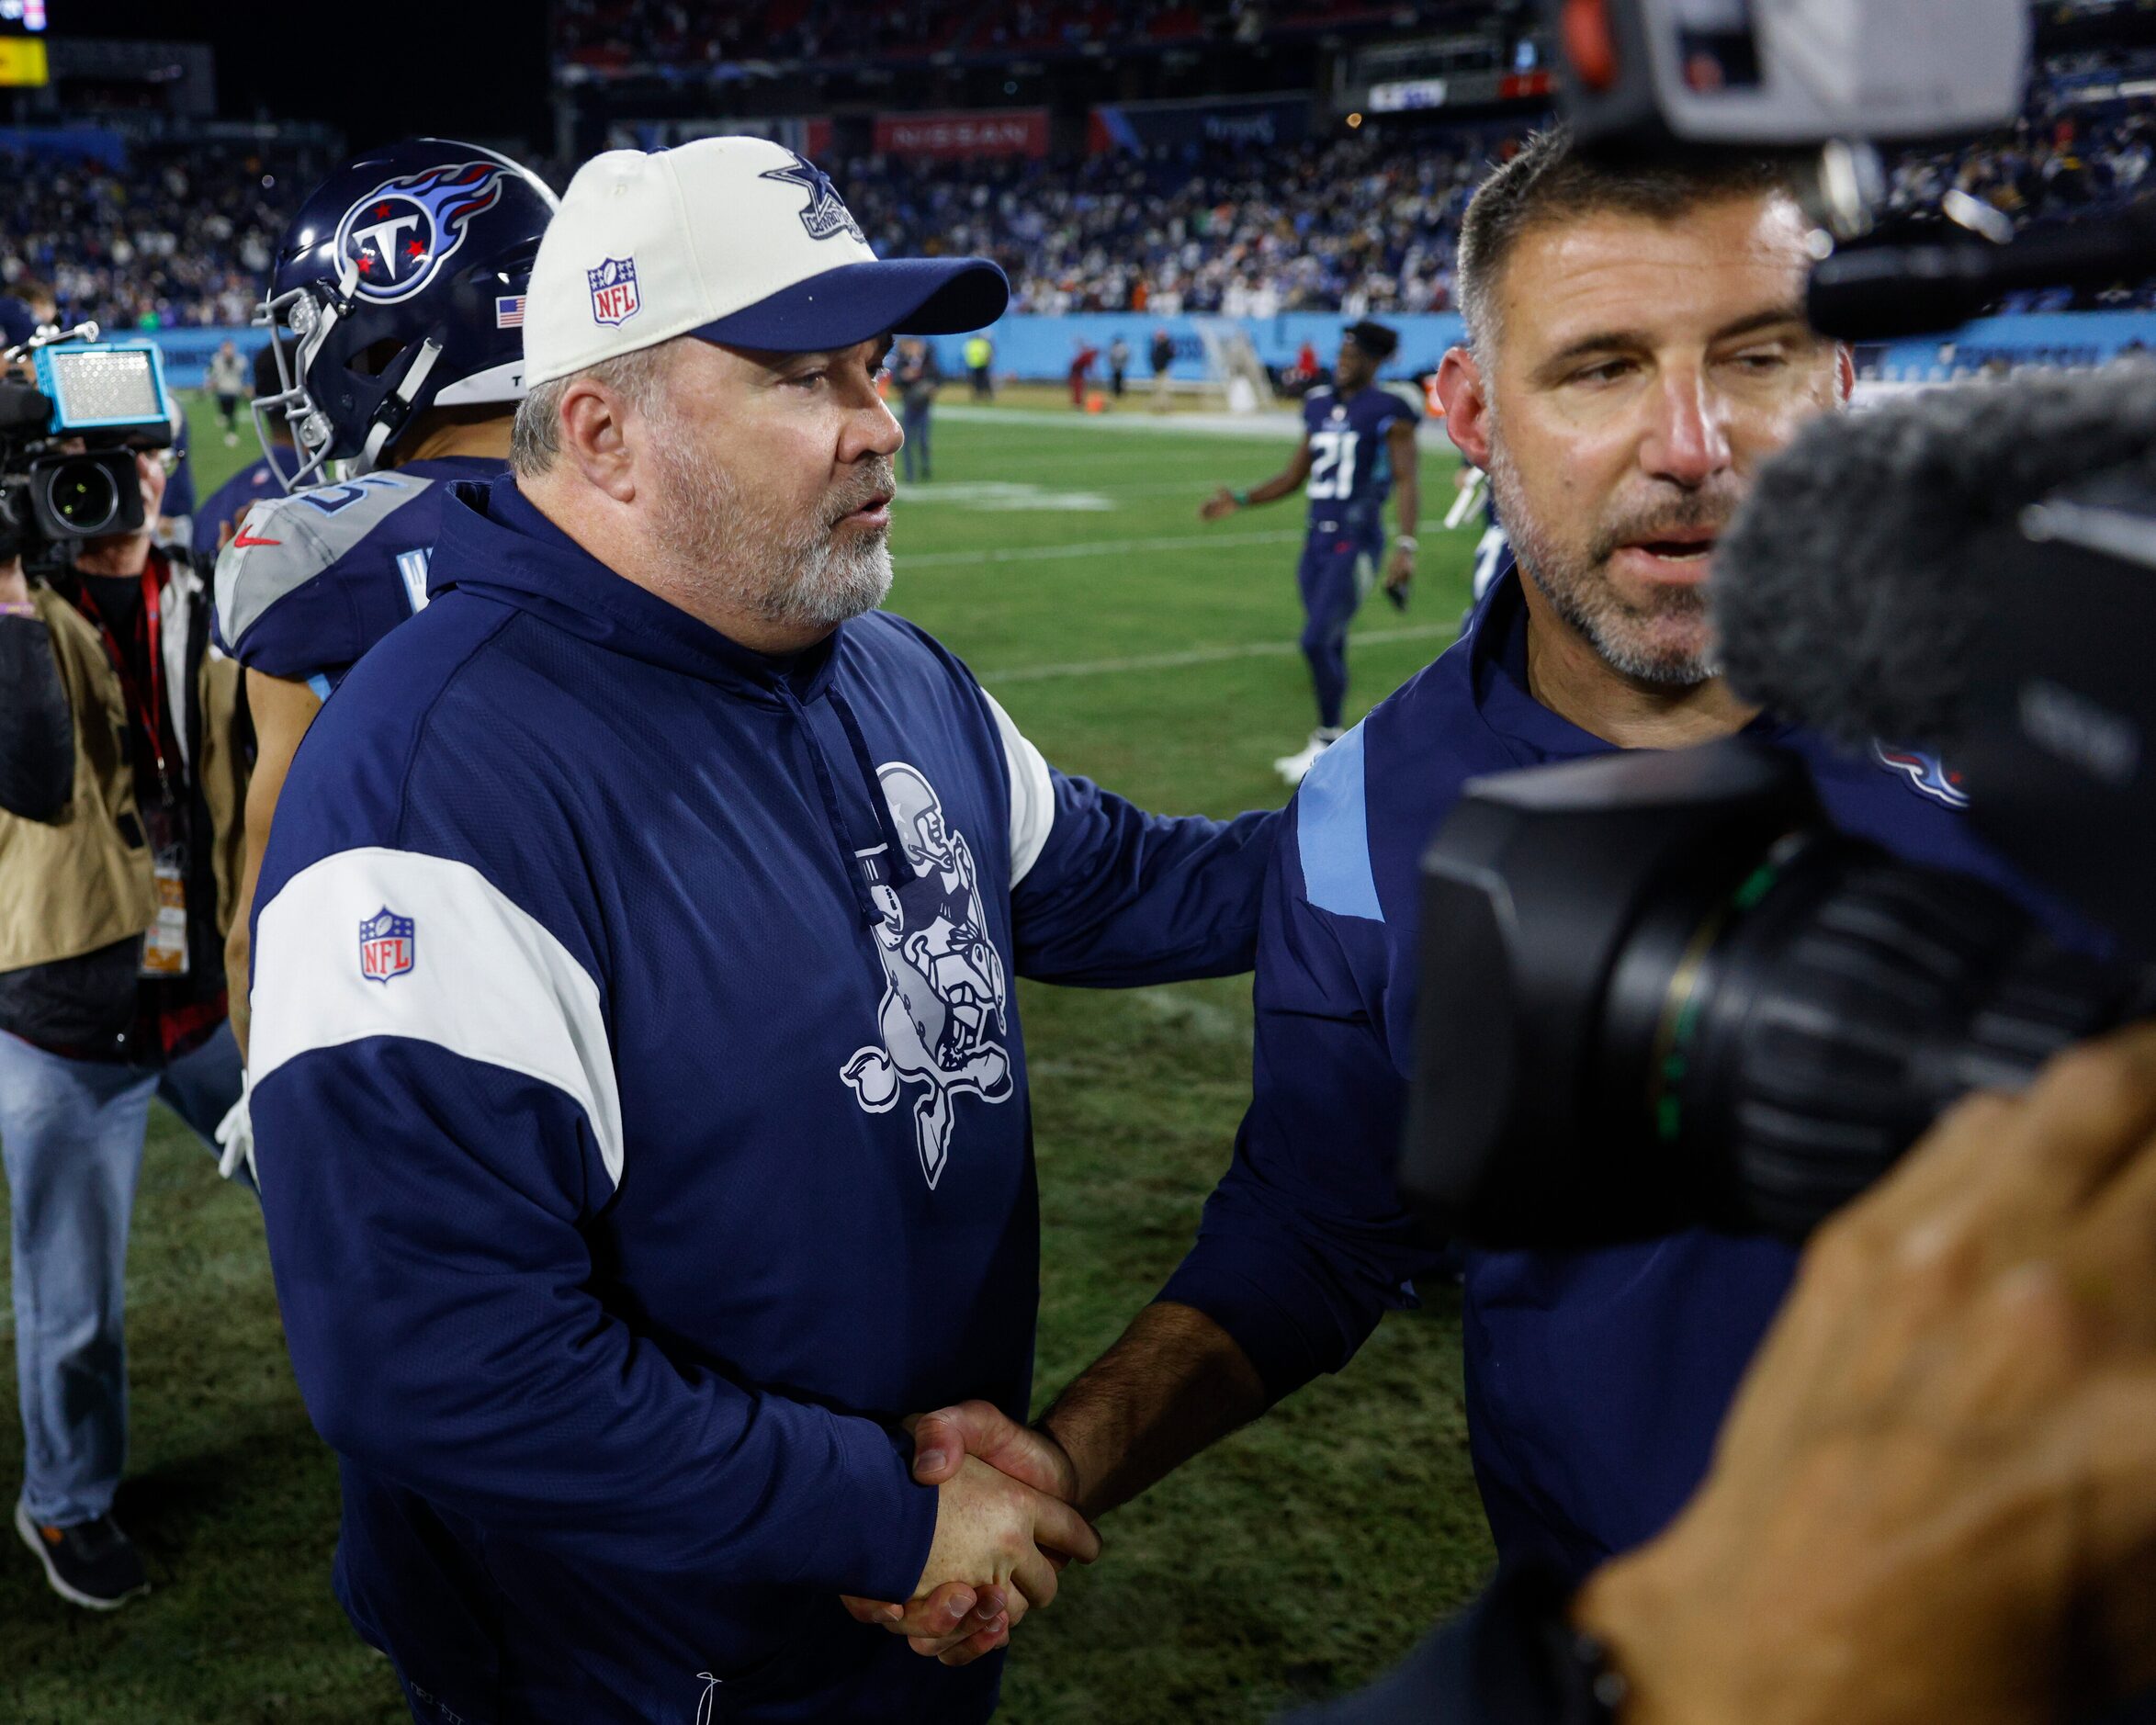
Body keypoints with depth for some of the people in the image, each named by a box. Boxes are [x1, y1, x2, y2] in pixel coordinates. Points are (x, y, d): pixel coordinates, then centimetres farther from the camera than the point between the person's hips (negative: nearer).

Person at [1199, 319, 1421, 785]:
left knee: (1317, 641, -13)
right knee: (1330, 646, 12)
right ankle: (1327, 746, 22)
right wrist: (1240, 500, 14)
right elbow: (1295, 476, 22)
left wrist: (1405, 546, -24)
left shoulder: (1388, 412, -7)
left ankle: (1329, 741, 3)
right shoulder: (1321, 406, 14)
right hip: (1318, 540, 7)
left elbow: (1408, 481, -13)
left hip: (1356, 542, -7)